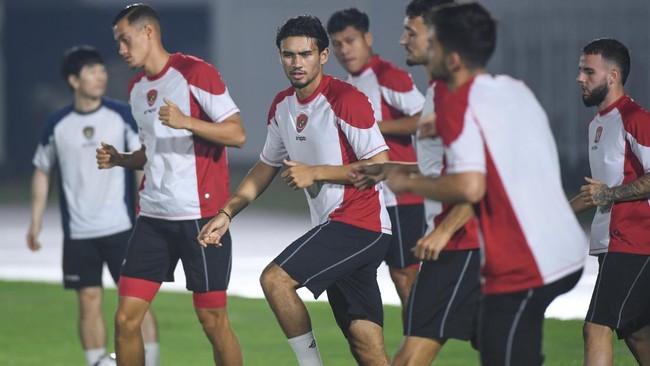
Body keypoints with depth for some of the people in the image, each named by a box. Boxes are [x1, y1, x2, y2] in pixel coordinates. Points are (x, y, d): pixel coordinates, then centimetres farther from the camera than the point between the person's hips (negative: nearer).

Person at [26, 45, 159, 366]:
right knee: (89, 301, 2)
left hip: (121, 227, -1)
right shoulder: (58, 124, 1)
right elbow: (42, 171, 12)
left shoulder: (122, 115, -3)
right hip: (78, 232, 1)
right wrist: (35, 222, 8)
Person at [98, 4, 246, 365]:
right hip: (153, 214, 7)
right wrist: (119, 159, 7)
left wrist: (186, 121, -25)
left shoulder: (194, 72, -8)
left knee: (213, 319, -2)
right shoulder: (137, 88, 15)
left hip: (201, 214, -7)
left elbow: (237, 134, -12)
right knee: (126, 318, -1)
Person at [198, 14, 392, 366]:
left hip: (358, 222, -8)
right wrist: (226, 213, 13)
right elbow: (267, 166, 22)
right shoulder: (282, 105, 10)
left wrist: (315, 172, -19)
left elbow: (380, 166, -18)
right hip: (332, 226, 8)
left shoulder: (346, 99, -14)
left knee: (275, 279, -18)